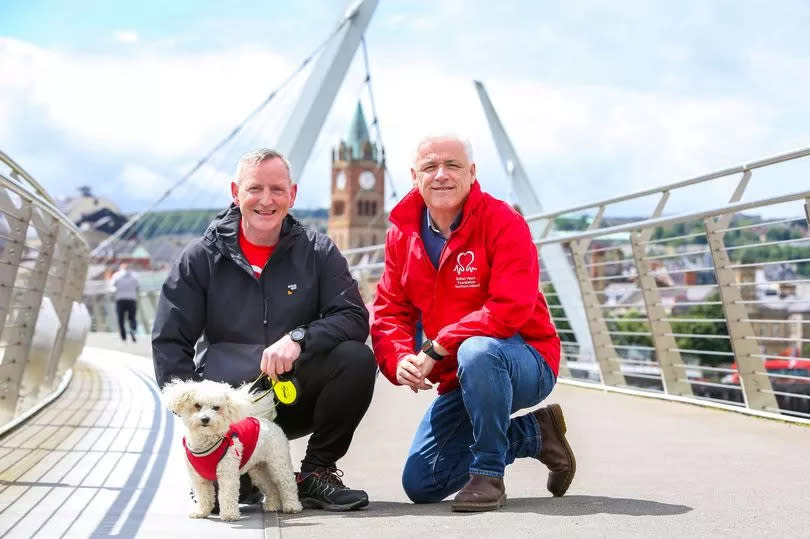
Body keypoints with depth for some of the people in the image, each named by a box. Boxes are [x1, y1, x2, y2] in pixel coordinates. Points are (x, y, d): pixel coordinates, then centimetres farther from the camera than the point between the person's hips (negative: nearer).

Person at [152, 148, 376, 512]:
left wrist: (299, 338, -27)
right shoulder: (202, 257, 1)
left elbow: (354, 318, -8)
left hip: (297, 398, 2)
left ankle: (315, 474, -8)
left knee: (357, 359, -26)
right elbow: (169, 341, 0)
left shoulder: (317, 251, 2)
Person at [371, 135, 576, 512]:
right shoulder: (402, 233, 1)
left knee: (477, 351, -41)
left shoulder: (503, 223, -17)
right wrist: (400, 360, -21)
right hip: (460, 380, 7)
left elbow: (510, 308, -27)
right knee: (421, 485, 4)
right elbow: (390, 312, 1)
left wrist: (435, 349, -28)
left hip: (528, 364, -6)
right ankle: (535, 433, 21)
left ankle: (488, 475, -19)